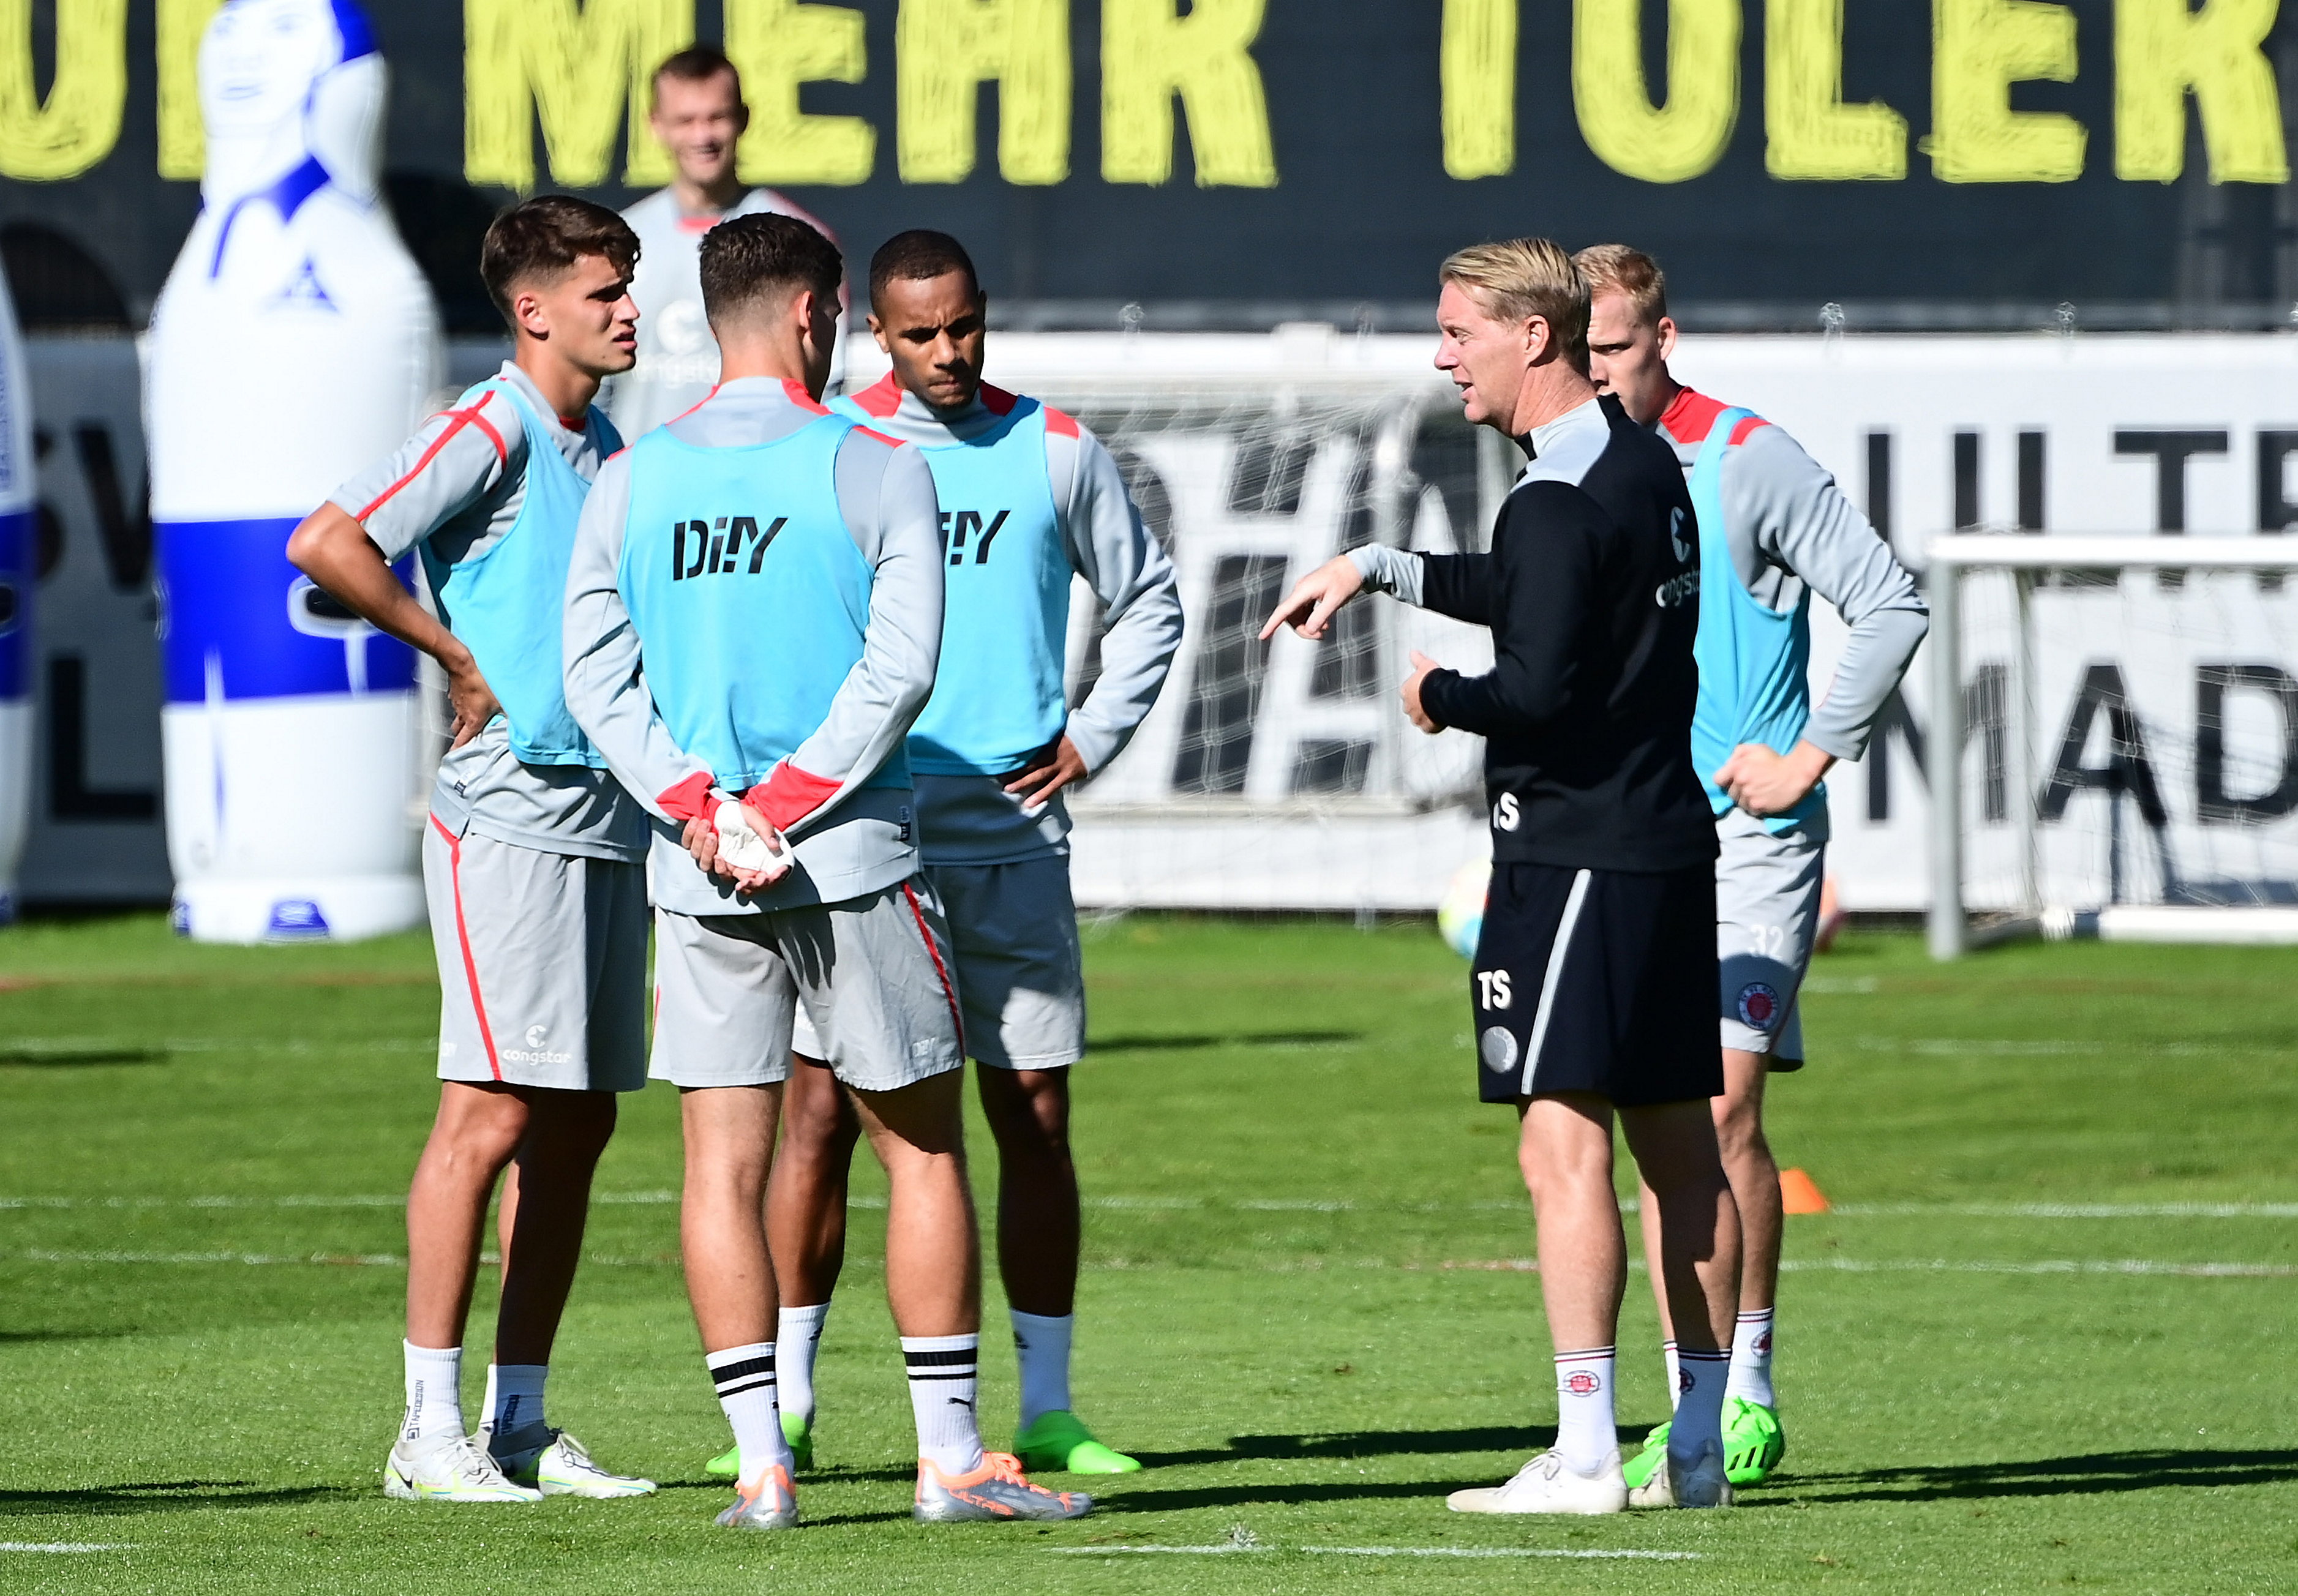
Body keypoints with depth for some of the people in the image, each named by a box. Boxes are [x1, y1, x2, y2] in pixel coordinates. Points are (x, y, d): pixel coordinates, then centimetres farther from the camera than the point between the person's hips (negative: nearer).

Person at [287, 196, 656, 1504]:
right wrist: (460, 657, -14)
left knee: (578, 1122, 7)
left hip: (610, 816, 8)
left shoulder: (606, 446, 16)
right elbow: (327, 546, -20)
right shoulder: (490, 432, -10)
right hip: (511, 813, -8)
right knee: (494, 1108, -11)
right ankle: (432, 1431, -9)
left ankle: (521, 1421, 12)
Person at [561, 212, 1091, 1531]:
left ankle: (763, 1467, 0)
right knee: (924, 1147, 7)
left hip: (698, 875, 3)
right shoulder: (878, 471, -4)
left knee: (724, 1165, 4)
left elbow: (597, 672, 0)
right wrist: (780, 810, -10)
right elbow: (897, 668, -12)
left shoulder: (633, 479, 6)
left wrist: (699, 810, -6)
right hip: (856, 865, -3)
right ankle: (952, 1457, 8)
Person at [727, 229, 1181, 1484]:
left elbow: (1148, 598, 18)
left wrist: (1093, 735, 7)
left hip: (1011, 824, 1)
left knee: (1035, 1115, 2)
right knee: (820, 1107, -5)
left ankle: (1046, 1403, 8)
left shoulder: (1054, 452, 6)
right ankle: (785, 1396, 0)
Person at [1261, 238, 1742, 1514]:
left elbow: (1538, 685, -24)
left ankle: (1587, 1453, -13)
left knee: (1564, 1141, -10)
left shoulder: (1560, 499, -16)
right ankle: (1698, 1448, 14)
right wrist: (1382, 570, 30)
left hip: (1576, 856, -10)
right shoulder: (1647, 466, 14)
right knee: (1679, 1144, 11)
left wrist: (1440, 695, -5)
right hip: (1671, 843, 10)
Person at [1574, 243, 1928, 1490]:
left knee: (1721, 1109, -13)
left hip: (1748, 839, -5)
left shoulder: (1748, 463, -9)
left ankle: (1749, 1395, -3)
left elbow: (1891, 605, -9)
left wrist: (1809, 758, -11)